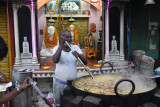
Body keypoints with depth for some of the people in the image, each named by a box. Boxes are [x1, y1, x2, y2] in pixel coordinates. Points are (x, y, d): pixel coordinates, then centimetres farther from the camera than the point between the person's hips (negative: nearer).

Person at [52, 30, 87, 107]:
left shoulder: (75, 48, -2)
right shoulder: (57, 48, -8)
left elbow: (85, 62, -11)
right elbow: (55, 60, -29)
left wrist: (79, 55, -31)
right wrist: (61, 44, -29)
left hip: (73, 82, 2)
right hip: (60, 82, -1)